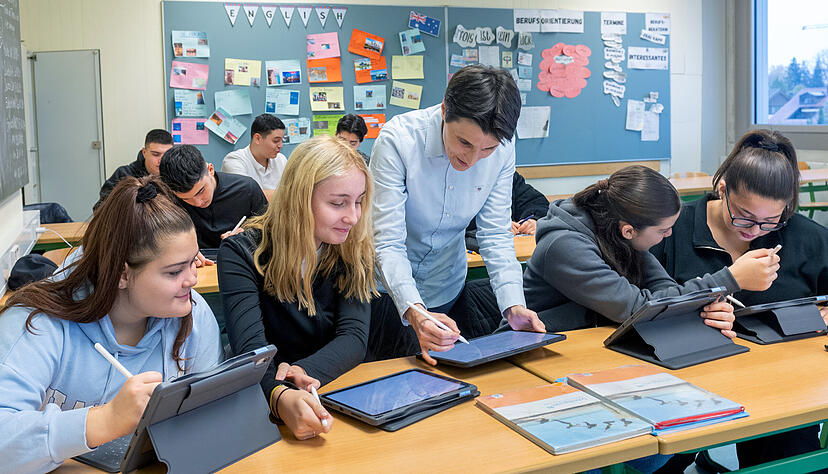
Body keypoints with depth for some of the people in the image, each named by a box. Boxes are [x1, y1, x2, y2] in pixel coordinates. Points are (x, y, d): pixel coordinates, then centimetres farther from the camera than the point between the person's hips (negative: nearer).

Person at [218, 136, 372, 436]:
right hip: (265, 402, 0)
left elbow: (353, 337, -8)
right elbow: (251, 348, -20)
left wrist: (303, 372, -29)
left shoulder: (355, 251, 1)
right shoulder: (242, 253, -9)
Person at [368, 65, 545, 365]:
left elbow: (495, 235, -8)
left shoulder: (502, 151, -16)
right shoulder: (398, 139, -28)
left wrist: (513, 305, -23)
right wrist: (415, 313, -43)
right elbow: (387, 242, -29)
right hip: (388, 289, -3)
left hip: (447, 289, 4)